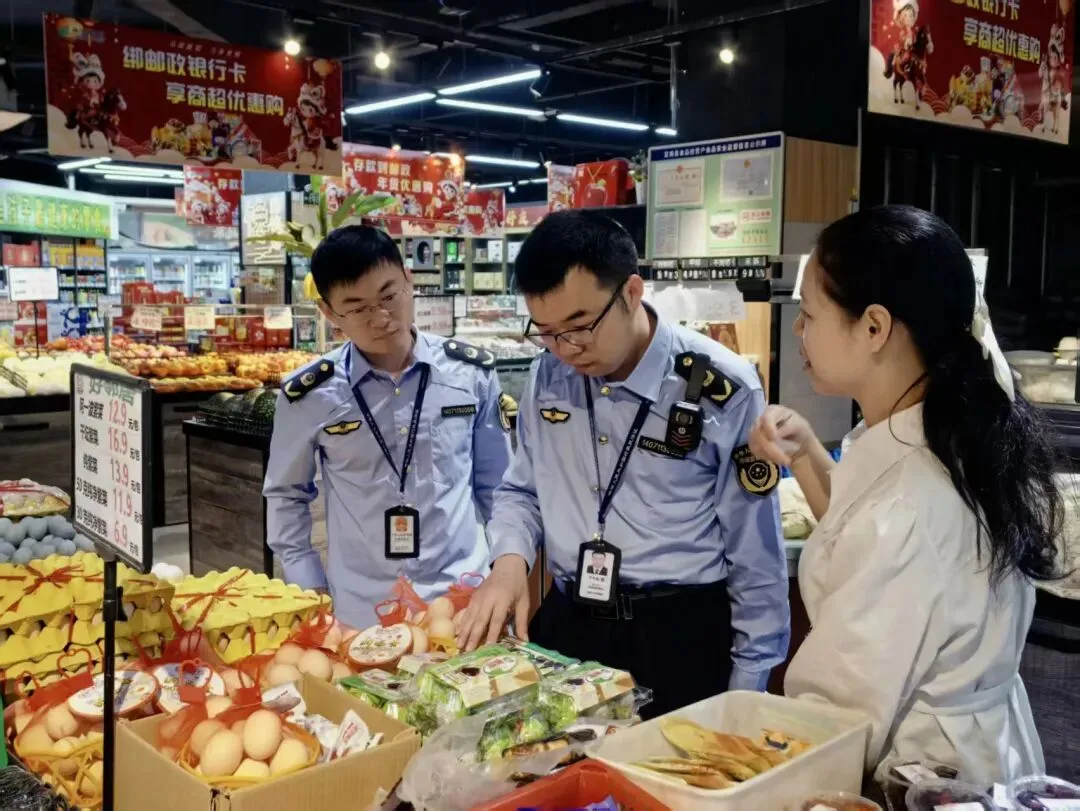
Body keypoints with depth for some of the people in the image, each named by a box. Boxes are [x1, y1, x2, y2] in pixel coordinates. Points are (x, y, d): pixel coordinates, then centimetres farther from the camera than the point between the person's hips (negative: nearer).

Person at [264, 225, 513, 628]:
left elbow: (496, 485, 7)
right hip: (359, 613, 0)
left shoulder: (472, 372, -4)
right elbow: (285, 494, 8)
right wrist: (312, 593, 3)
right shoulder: (307, 396, -7)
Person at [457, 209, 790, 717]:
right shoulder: (548, 376, -1)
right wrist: (510, 559, -9)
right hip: (564, 628, 5)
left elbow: (755, 556, -7)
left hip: (681, 639, -4)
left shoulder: (722, 390, -15)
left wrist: (747, 687, -3)